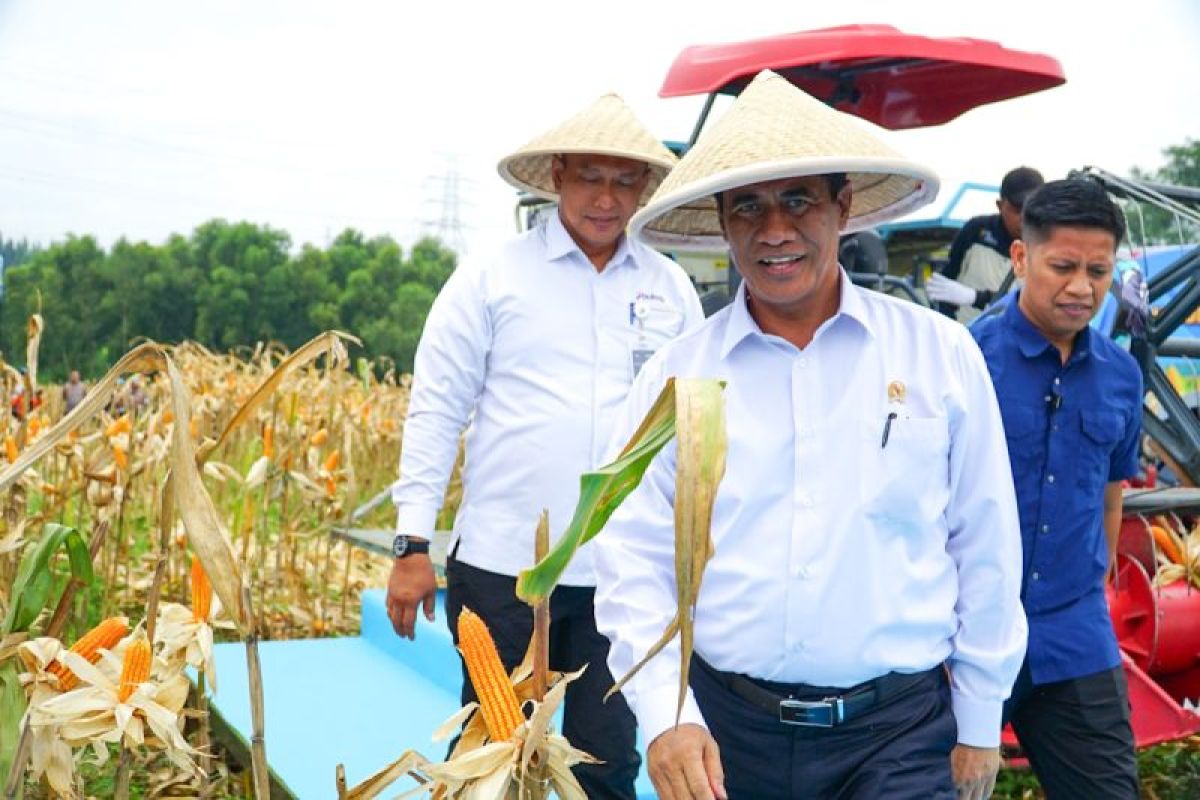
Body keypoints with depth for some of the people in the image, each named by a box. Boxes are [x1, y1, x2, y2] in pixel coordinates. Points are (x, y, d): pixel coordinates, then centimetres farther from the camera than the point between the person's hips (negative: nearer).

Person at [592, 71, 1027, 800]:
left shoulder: (941, 353, -2)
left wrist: (979, 724, 6)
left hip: (901, 733, -1)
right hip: (723, 728, 1)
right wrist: (666, 714, -13)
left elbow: (986, 552, 3)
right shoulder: (675, 375, -1)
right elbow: (635, 559, -2)